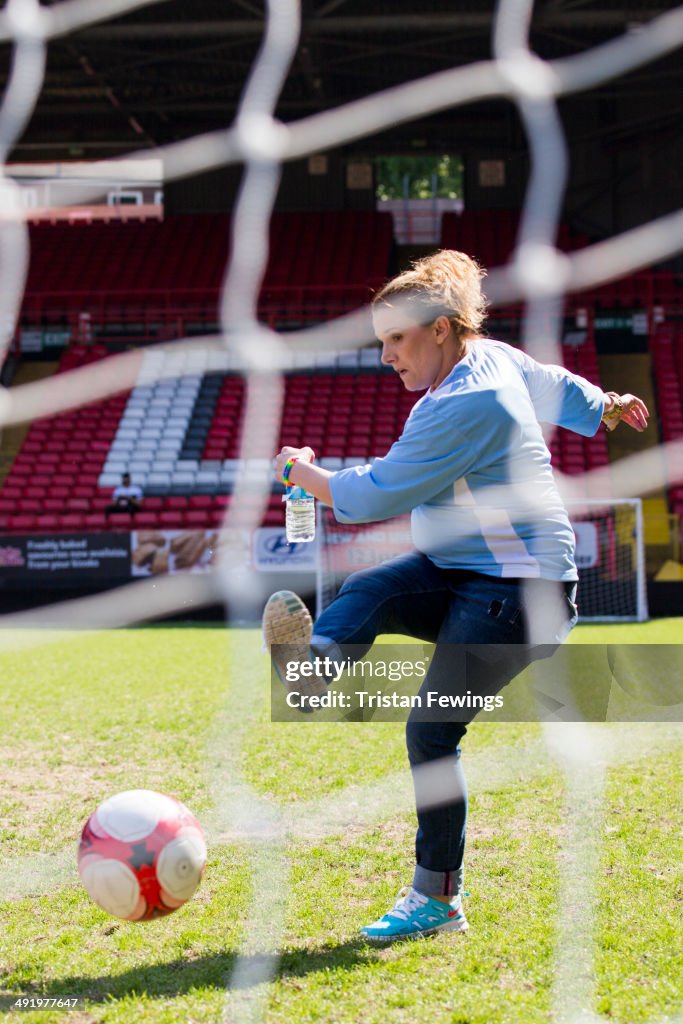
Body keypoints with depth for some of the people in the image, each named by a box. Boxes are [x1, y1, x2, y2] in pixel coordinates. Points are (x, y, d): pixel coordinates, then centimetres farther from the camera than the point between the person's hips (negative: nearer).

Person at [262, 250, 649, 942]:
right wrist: (605, 406, 46)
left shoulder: (467, 406, -25)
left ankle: (437, 898, -3)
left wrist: (301, 470, -5)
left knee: (431, 732, -13)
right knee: (366, 593, -20)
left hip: (517, 592, -10)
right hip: (456, 572, 10)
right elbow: (557, 387, 25)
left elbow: (374, 497, -22)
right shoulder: (492, 356, 4)